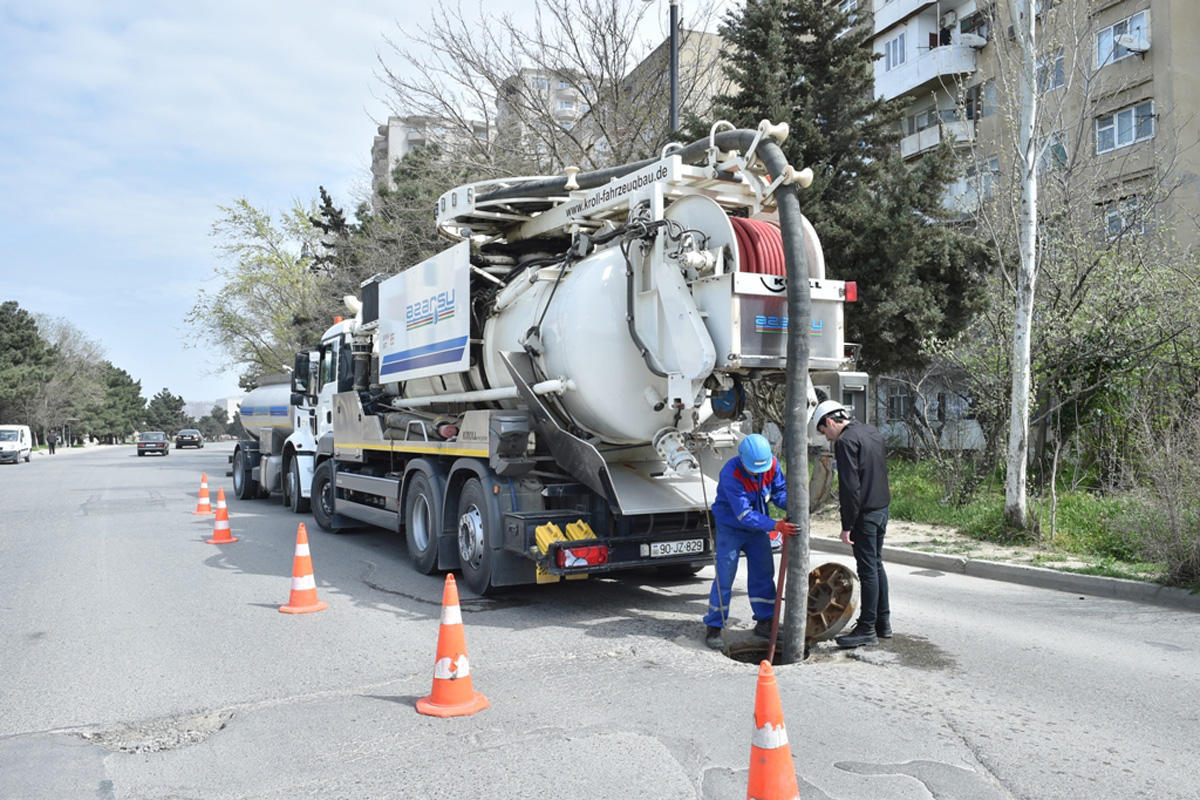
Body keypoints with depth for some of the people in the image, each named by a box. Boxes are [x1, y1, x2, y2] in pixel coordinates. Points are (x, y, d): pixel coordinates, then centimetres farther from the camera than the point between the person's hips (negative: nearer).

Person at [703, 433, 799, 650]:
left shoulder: (772, 464, -15)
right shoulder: (731, 473, -33)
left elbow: (779, 491, -3)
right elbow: (744, 514, -35)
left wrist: (791, 505, -27)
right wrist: (776, 526, -43)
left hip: (758, 528, 6)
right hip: (731, 528, -6)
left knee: (764, 573, 10)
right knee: (724, 577, -7)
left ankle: (764, 622, 24)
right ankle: (714, 628, 4)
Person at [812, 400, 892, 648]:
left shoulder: (846, 441, -16)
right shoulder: (872, 432, 13)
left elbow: (850, 487, -21)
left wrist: (847, 525, -16)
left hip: (864, 513, -9)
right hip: (882, 508, 9)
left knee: (868, 569, -2)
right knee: (876, 564, 18)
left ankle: (867, 629, 6)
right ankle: (883, 622, 27)